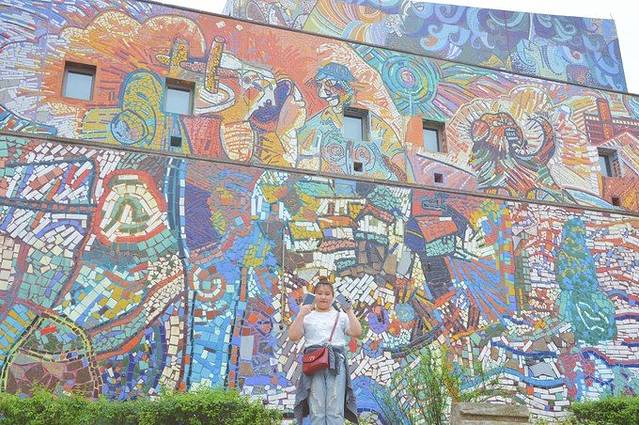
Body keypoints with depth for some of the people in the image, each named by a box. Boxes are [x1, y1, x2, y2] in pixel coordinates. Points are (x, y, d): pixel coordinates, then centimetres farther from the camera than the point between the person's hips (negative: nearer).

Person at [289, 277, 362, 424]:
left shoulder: (340, 315, 17)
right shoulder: (307, 316, 15)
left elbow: (356, 333, 4)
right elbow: (293, 336, 2)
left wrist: (349, 312, -3)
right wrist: (301, 314, -7)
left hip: (336, 362, 0)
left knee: (335, 411, -4)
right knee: (316, 411, -3)